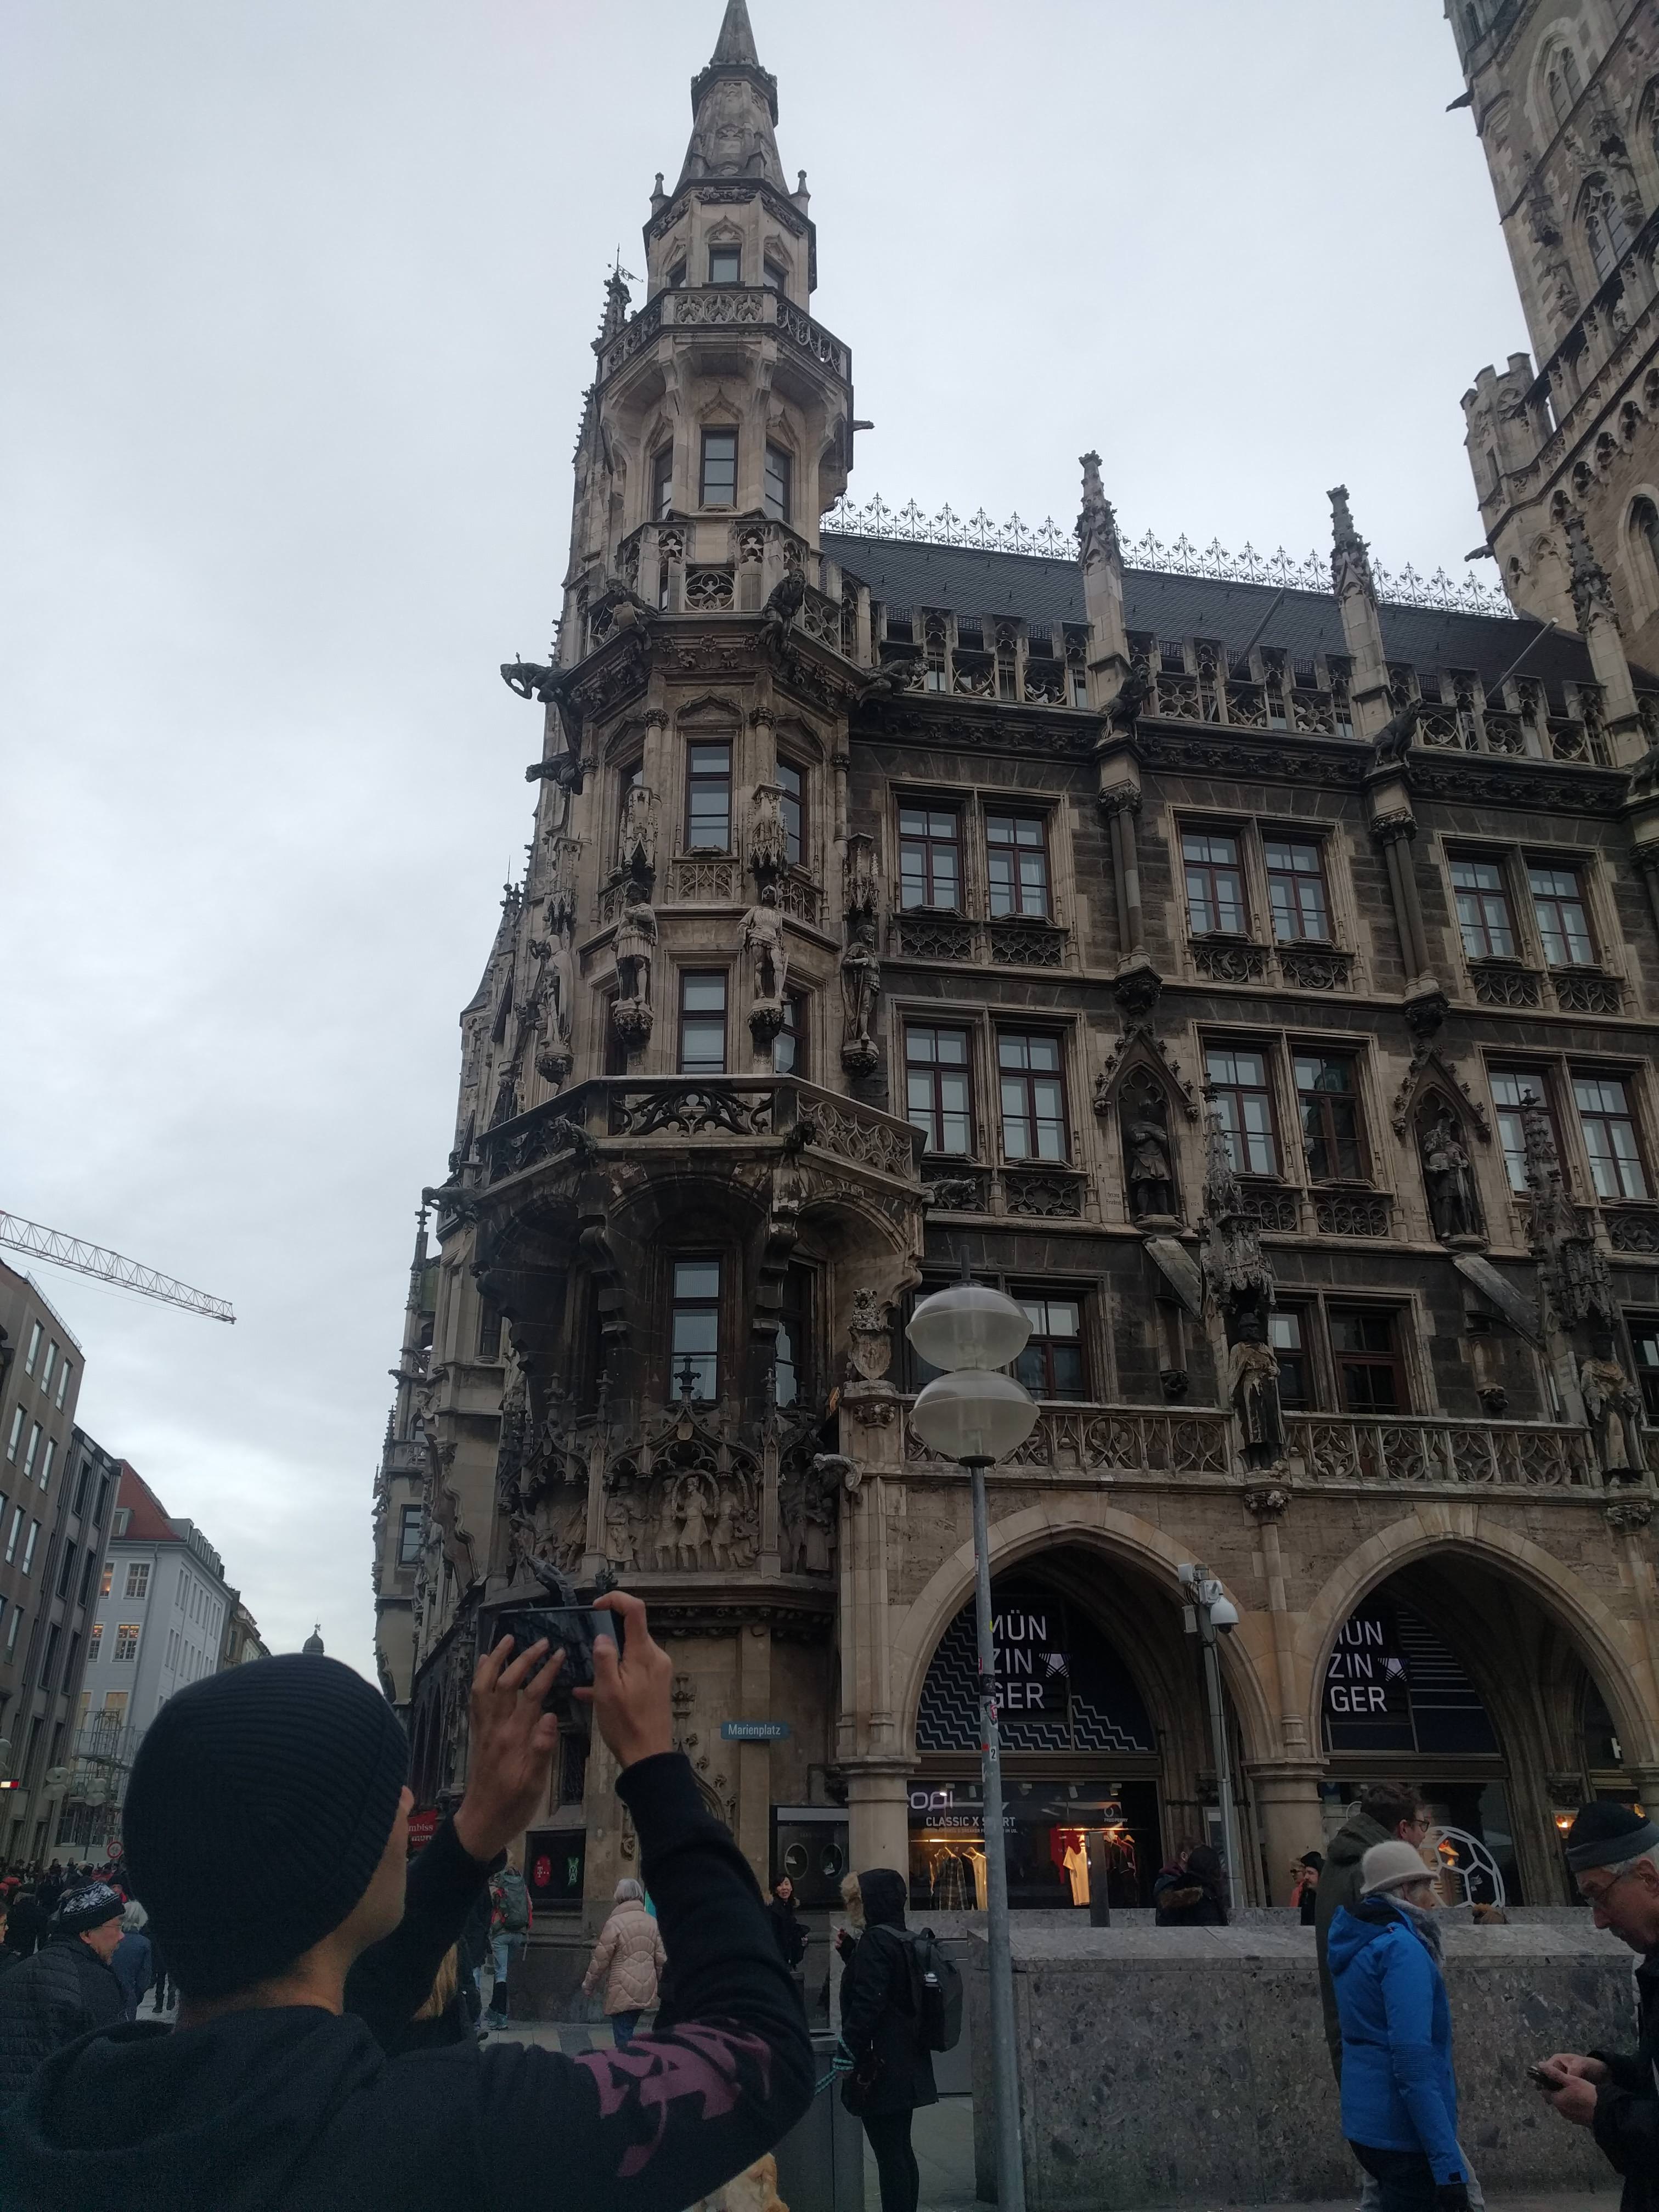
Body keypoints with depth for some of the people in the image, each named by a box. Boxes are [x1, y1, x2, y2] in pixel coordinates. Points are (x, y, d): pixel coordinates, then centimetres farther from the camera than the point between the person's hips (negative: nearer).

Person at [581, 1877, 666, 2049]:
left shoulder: (614, 1924, -12)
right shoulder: (652, 1922, 5)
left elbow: (600, 1961, -8)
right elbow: (661, 1959, 7)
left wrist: (588, 1986, 5)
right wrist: (661, 1985, 19)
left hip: (622, 1994, -6)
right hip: (646, 1993, 6)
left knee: (623, 2038, 1)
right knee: (628, 2033, 20)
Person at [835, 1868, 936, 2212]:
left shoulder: (875, 1941, -16)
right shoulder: (902, 1940, 13)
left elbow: (868, 2003, -23)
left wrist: (848, 2049, -19)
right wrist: (850, 1953, 16)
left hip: (882, 2067, -10)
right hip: (907, 2064, 10)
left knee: (889, 2154, -5)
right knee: (900, 2151, 15)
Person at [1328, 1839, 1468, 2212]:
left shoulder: (1359, 1944, 11)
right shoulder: (1402, 1947, -18)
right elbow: (1414, 2067, -25)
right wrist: (1449, 2166, -25)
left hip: (1365, 2124, 9)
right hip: (1403, 2133, -9)